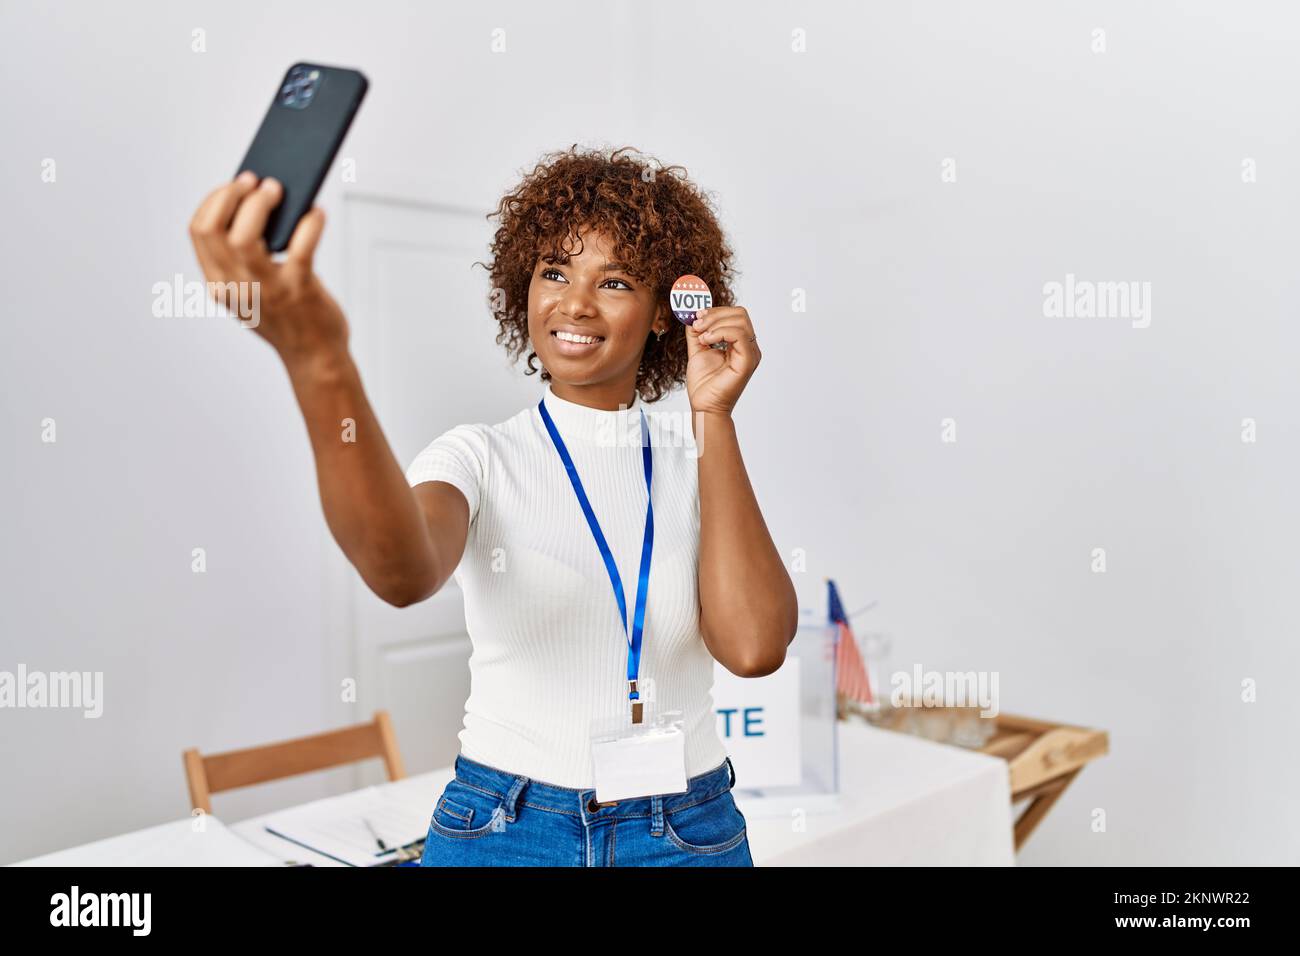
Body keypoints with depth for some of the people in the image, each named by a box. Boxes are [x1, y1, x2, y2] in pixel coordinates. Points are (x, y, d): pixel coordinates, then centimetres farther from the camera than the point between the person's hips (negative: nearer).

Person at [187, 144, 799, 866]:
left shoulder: (705, 459, -2)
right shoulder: (481, 456, -6)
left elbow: (754, 646, -17)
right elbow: (402, 572, -29)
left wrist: (714, 416, -16)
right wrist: (318, 363, -44)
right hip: (503, 829, -1)